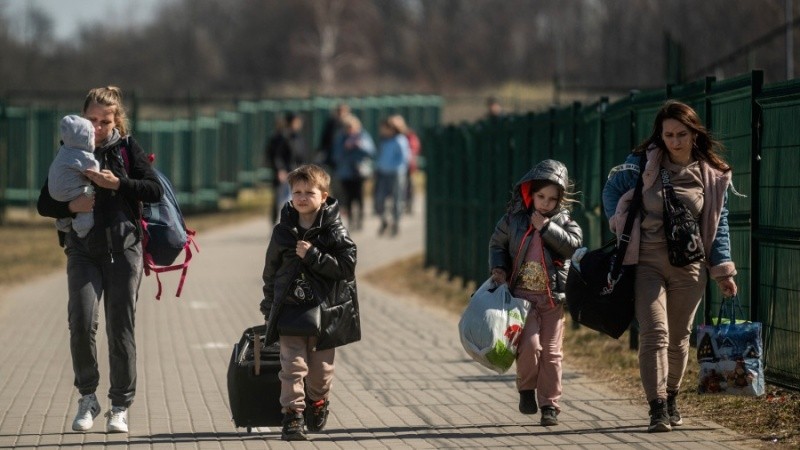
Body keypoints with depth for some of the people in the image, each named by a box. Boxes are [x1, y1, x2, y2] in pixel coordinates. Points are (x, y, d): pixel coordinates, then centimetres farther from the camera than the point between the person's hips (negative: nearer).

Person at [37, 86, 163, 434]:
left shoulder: (127, 149, 5)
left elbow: (155, 190, -5)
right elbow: (44, 203, 5)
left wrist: (117, 183, -16)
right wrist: (70, 206, -15)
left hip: (123, 250, -1)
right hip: (83, 251, 1)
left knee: (121, 329, 0)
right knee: (81, 321, -15)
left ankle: (120, 408, 10)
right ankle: (87, 398, 3)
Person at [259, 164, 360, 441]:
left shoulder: (334, 231, -4)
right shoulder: (283, 231, 4)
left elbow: (347, 266, -13)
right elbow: (270, 271, 13)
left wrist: (313, 256, -19)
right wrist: (269, 306, 15)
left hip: (324, 311, -1)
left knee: (321, 368, 10)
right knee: (293, 366, -9)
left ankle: (317, 407, 34)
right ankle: (292, 417, -8)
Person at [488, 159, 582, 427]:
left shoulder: (563, 221, 2)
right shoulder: (515, 218, 2)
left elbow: (573, 245, -14)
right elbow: (497, 243, 13)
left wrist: (546, 227, -17)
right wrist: (498, 268, -3)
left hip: (553, 297, 1)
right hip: (523, 294, -1)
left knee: (551, 352, 2)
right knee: (529, 344, -15)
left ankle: (550, 405, 11)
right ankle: (526, 389, 10)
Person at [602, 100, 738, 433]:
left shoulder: (713, 175, 2)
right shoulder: (641, 164, -3)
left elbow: (719, 225, 7)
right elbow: (611, 191, 11)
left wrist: (722, 270, 4)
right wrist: (623, 228, 0)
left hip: (688, 268, 2)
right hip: (646, 264, -2)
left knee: (679, 336, 11)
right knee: (655, 333, -14)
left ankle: (671, 398, 30)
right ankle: (657, 409, -17)